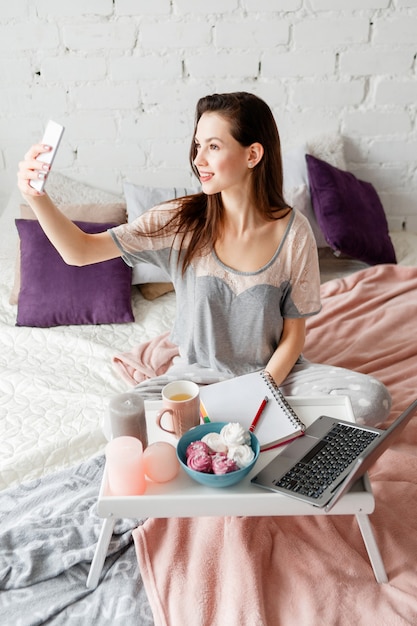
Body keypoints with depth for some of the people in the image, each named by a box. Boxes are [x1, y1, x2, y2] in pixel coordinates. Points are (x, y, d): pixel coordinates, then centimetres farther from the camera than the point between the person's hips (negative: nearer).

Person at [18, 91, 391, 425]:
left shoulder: (293, 232, -13)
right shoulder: (181, 222, -12)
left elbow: (293, 337, -7)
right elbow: (80, 251, -14)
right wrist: (37, 198, -30)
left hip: (274, 372, 1)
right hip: (198, 373, 0)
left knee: (372, 399, -22)